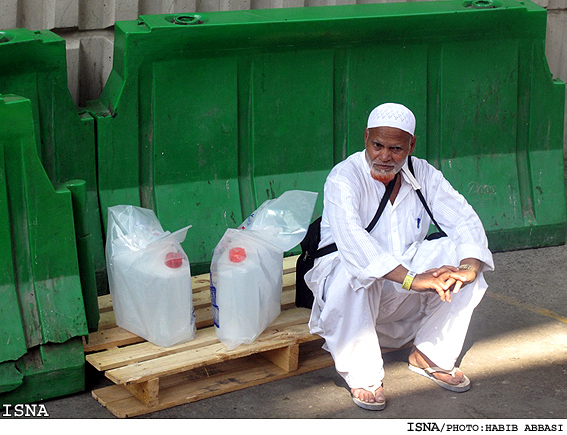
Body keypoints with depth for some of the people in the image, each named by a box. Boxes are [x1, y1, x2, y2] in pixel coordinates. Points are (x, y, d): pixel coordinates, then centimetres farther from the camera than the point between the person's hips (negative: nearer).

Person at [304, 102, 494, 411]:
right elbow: (350, 238, -34)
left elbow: (464, 220, -8)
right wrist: (411, 279, -45)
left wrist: (468, 268, -31)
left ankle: (430, 356, -2)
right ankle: (363, 374, -20)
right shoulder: (344, 178, -17)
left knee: (464, 255, -16)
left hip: (403, 295, 5)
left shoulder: (423, 175, 0)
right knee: (353, 270, -39)